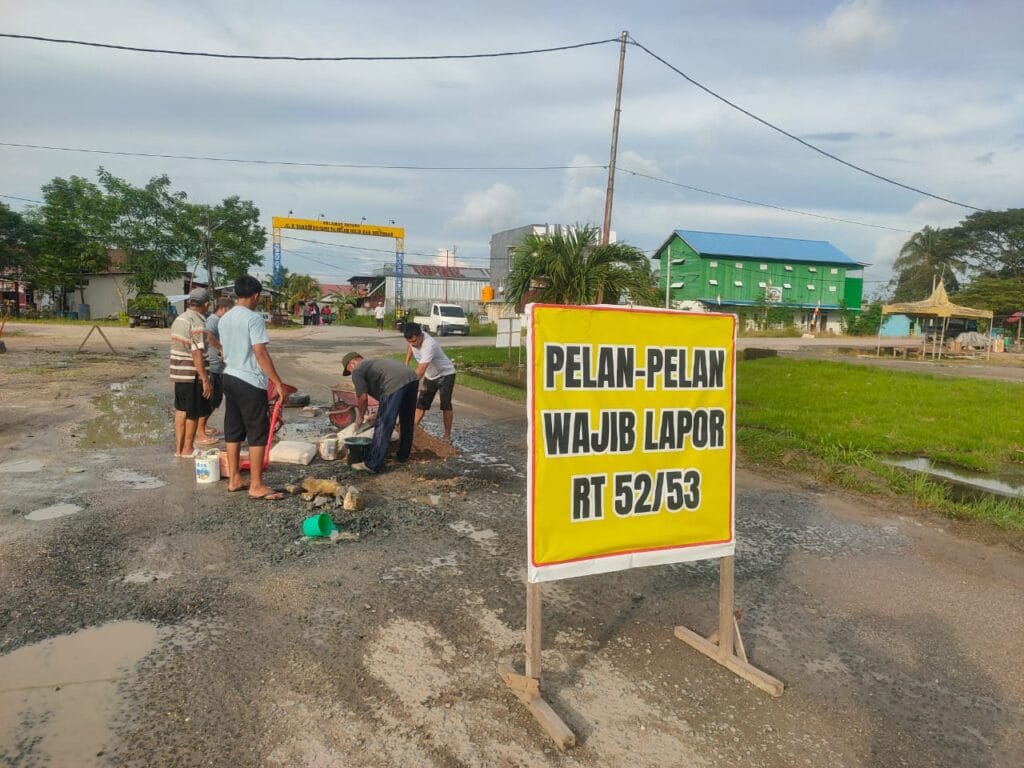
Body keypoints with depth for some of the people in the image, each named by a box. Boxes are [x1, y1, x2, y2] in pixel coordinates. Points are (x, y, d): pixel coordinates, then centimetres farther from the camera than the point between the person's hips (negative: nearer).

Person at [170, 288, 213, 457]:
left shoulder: (179, 319, 9)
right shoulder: (197, 324, -19)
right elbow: (197, 355, -23)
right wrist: (206, 381, -22)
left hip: (178, 373, 9)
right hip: (192, 375, -9)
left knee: (181, 410, 16)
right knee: (193, 413, 5)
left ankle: (179, 447, 22)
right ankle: (187, 449, 15)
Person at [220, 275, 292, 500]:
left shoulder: (224, 319, 10)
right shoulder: (254, 318, -15)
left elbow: (225, 351, 18)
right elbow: (261, 353, -20)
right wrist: (278, 383, -18)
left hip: (229, 378, 9)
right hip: (250, 382, -9)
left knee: (233, 431, 14)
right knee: (258, 434, -2)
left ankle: (234, 479, 22)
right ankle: (256, 486, 0)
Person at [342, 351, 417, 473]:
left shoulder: (357, 370, 12)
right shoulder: (373, 363, 37)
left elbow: (362, 397, 6)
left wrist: (360, 417, 22)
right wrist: (380, 414, 44)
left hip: (396, 384, -9)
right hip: (412, 377, 9)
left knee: (382, 426, -2)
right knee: (407, 422, 22)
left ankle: (373, 464, 3)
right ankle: (403, 455, 36)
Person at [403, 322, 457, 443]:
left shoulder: (429, 345, -39)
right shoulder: (414, 338, -15)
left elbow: (420, 370, -46)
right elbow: (410, 347, 13)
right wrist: (406, 362, 0)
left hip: (446, 374, -7)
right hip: (430, 375, 7)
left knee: (445, 405, -10)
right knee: (421, 403, 5)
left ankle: (447, 436, -3)